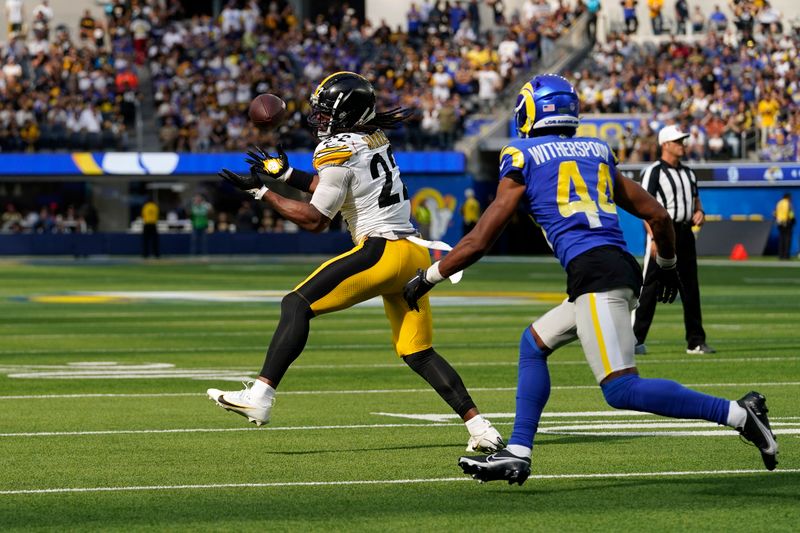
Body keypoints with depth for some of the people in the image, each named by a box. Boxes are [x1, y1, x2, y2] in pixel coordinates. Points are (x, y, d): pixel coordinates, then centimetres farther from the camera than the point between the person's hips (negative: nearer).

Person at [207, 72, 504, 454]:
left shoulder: (339, 153, -9)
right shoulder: (374, 139, 16)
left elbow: (314, 220, -6)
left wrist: (260, 191, -1)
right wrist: (284, 173, 25)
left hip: (381, 251, -9)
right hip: (414, 252, 9)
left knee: (296, 305, -5)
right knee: (418, 353, 13)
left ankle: (259, 397, -13)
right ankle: (480, 428, 6)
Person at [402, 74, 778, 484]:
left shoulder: (523, 159, 6)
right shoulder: (598, 153, 22)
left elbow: (479, 242, 8)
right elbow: (657, 214, 23)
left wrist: (429, 276, 21)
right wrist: (667, 264, 42)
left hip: (594, 272, -8)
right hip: (623, 268, 8)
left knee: (623, 391, -12)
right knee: (533, 343, 21)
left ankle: (738, 414, -18)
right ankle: (517, 454, 17)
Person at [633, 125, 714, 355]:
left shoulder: (688, 173, 17)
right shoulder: (653, 172, -7)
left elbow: (695, 199, 26)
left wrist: (699, 212, 1)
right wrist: (654, 238, -23)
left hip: (685, 232, 7)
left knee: (690, 288, 9)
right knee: (650, 287, -9)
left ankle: (695, 341, 14)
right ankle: (635, 340, -7)